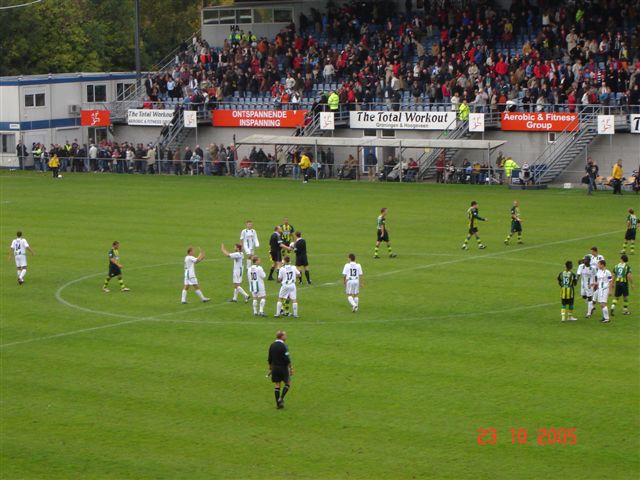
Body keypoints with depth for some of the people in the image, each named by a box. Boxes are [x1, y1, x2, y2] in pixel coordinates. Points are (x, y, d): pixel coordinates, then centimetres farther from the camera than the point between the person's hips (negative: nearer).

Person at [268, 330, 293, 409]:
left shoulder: (272, 345, 4)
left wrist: (270, 368, 18)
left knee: (277, 385, 8)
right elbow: (287, 359, -17)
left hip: (275, 368, 6)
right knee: (288, 383, 9)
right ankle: (281, 399, -4)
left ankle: (278, 403, 9)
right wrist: (291, 368, -8)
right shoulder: (283, 346, -15)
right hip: (283, 367, -6)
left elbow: (269, 359, 9)